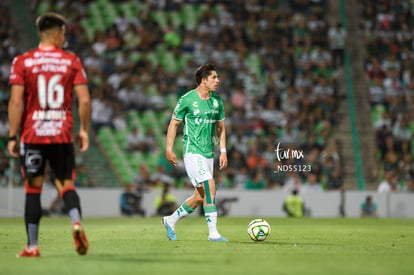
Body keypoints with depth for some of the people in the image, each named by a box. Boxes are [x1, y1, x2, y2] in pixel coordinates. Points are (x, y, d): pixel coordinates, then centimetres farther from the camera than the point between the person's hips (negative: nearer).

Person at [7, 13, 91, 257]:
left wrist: (12, 136, -3)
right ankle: (77, 222, -21)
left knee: (33, 188, 8)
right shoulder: (72, 61, 3)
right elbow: (84, 100, -2)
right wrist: (84, 130, 9)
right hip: (63, 134, 0)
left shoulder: (22, 62, 0)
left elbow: (16, 101, -6)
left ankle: (32, 246, 7)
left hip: (32, 135, 0)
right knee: (67, 184, 9)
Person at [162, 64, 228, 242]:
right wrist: (169, 149, -5)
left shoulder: (217, 101, 9)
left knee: (201, 197, 8)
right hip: (192, 151, -7)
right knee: (210, 187, -19)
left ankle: (170, 221, 26)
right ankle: (213, 233, -15)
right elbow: (173, 124, -1)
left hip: (208, 153, 7)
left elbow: (220, 127, 18)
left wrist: (223, 151, 10)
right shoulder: (187, 99, -8)